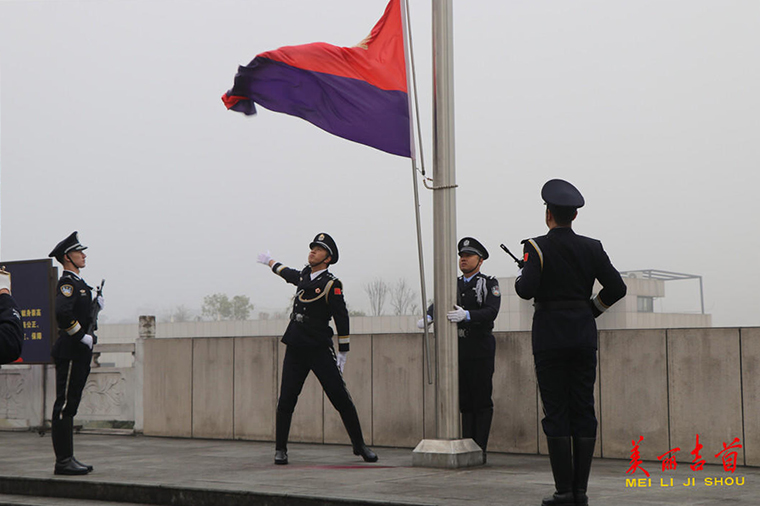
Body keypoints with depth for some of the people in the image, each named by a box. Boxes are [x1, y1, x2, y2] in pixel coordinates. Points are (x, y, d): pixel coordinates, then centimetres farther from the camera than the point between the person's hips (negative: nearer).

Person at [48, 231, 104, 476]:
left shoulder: (78, 283, 20)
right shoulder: (67, 282, -12)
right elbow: (63, 313, -27)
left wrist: (95, 305, 8)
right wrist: (83, 336, -21)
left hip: (79, 353, 10)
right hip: (70, 352, -10)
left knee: (69, 406, 12)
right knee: (65, 405, -8)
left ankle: (68, 459, 16)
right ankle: (63, 460, -6)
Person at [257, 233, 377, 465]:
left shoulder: (331, 285, -6)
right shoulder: (303, 276, 12)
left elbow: (342, 319, -6)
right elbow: (287, 273, 36)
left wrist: (343, 354, -7)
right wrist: (270, 261, 53)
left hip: (320, 350, -5)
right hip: (295, 349, 5)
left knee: (341, 398, -9)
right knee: (286, 400, -2)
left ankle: (360, 446, 2)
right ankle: (280, 449, 9)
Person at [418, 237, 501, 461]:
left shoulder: (489, 284, 1)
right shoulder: (453, 285, 17)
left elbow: (491, 312, -14)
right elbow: (437, 305, 6)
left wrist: (467, 315, -31)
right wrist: (428, 318, -17)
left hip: (480, 349, -5)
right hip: (457, 348, 5)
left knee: (482, 400, -4)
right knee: (463, 401, 7)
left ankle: (480, 450, -1)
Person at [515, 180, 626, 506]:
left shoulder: (537, 247, -7)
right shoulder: (591, 248, 4)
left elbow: (526, 290, -18)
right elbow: (617, 288, 1)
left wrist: (521, 275, 3)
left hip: (550, 337, -3)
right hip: (584, 336, 3)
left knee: (556, 412, -1)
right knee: (584, 411, 6)